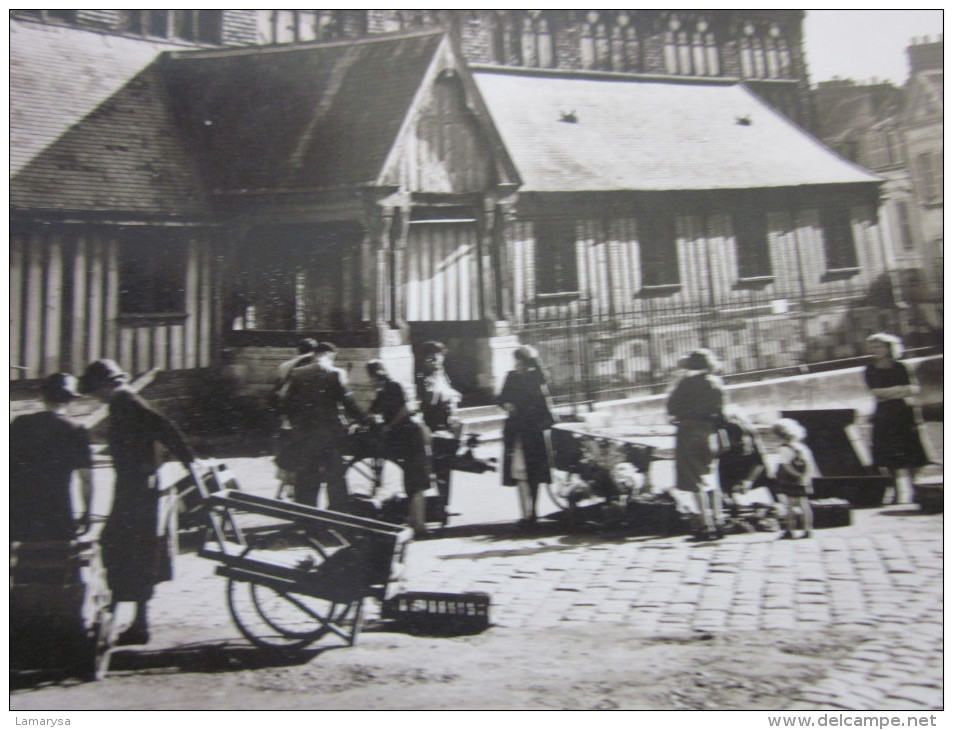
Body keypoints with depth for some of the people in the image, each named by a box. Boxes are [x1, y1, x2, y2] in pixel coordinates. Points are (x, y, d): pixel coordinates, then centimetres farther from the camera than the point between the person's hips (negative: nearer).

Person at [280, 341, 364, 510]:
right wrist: (363, 417, 4)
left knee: (305, 479, 9)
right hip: (330, 431, -3)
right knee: (335, 478, 6)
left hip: (303, 433, 3)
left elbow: (285, 401, 4)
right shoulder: (336, 373, -5)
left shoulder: (297, 373, 5)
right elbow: (348, 402, -9)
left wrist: (295, 422, 14)